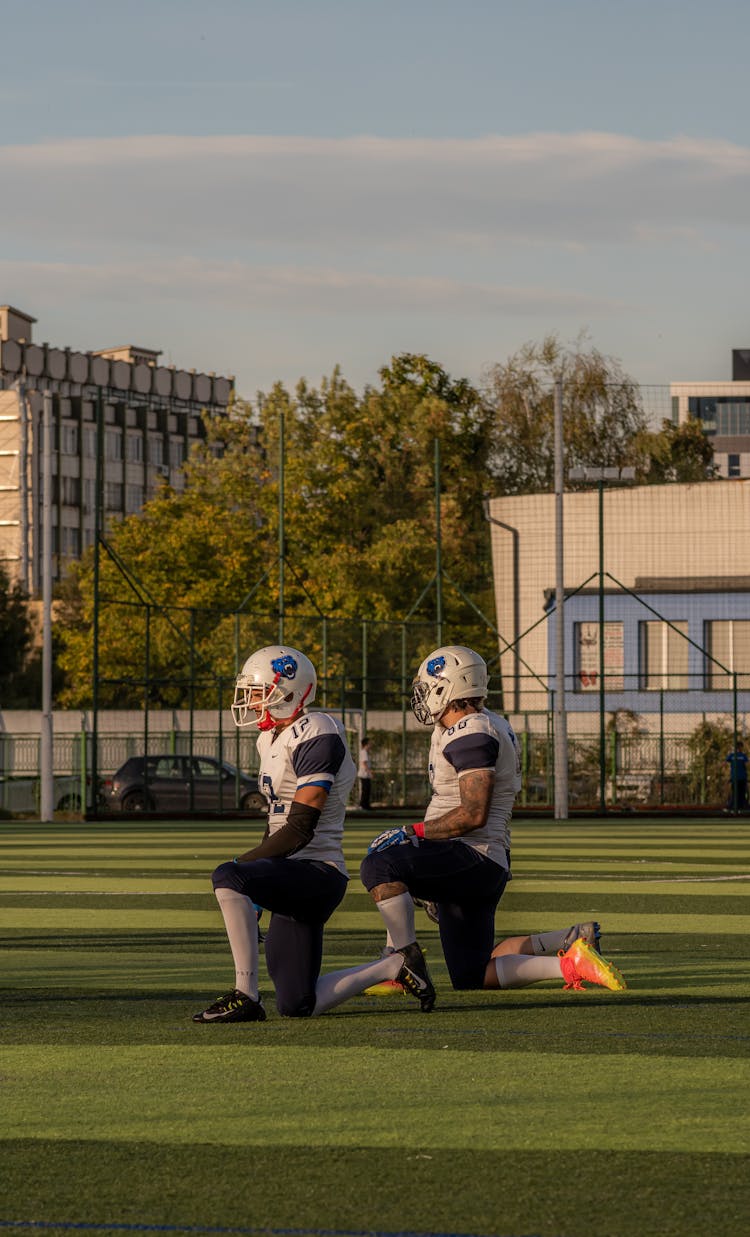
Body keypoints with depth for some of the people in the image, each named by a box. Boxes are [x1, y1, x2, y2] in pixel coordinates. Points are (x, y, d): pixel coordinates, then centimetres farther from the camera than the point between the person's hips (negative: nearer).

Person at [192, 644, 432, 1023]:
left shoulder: (316, 737, -16)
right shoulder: (271, 739, 14)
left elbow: (300, 829, -21)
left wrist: (242, 863, -16)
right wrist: (253, 899, 15)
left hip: (317, 872, -10)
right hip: (293, 878, 10)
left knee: (227, 878, -32)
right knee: (298, 1006, 9)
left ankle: (245, 996, -26)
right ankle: (392, 967, 27)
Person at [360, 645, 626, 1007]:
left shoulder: (471, 735, -16)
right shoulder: (488, 726, 17)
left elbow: (473, 815, -24)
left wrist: (413, 833, -17)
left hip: (470, 857, -11)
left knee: (379, 866, -28)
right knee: (472, 976, 16)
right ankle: (572, 942, 15)